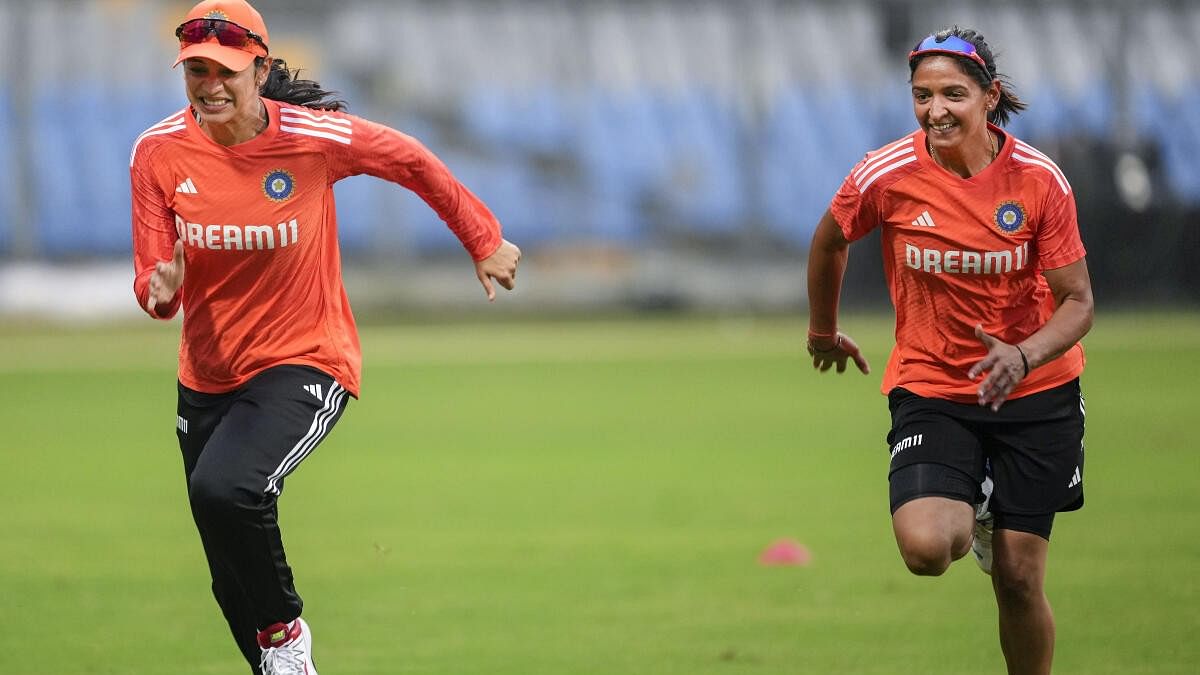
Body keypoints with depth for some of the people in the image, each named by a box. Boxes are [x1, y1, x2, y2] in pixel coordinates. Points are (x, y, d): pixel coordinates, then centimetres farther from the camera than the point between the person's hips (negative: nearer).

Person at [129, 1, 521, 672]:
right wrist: (161, 288, -30)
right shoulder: (159, 152, -10)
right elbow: (153, 284, -6)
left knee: (224, 488, -32)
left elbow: (412, 162, 2)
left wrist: (485, 241, 10)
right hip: (207, 382, 4)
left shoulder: (315, 137, -17)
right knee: (233, 582, 11)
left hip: (305, 364, -4)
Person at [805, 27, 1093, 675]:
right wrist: (823, 330, 23)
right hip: (929, 385, 0)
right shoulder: (886, 176, -13)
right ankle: (972, 514, 15)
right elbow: (829, 241, 9)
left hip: (1034, 390, 0)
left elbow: (1077, 301, -9)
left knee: (1018, 580, -3)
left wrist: (1023, 357, -28)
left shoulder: (1039, 178, -13)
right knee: (925, 548, -23)